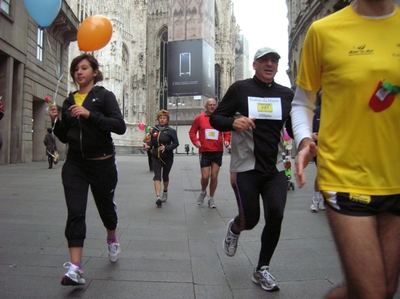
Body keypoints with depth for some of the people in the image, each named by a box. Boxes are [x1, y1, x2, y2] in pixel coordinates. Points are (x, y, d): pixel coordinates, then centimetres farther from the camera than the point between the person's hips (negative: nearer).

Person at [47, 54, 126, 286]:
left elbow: (120, 126, -18)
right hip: (75, 164, 3)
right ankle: (75, 269, -6)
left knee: (105, 206, 15)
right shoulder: (69, 101, 10)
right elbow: (64, 137, 13)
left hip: (102, 163, -3)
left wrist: (90, 115, -25)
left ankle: (112, 239, 45)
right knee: (75, 212, -9)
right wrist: (56, 121, -5)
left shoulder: (104, 96, -4)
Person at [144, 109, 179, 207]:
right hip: (156, 157, 2)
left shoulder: (171, 131, -6)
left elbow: (176, 143, -8)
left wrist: (166, 147, -22)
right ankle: (158, 197, -20)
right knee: (157, 176, -13)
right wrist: (148, 146, -6)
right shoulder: (154, 130, 4)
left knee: (165, 176, 13)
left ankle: (165, 192, 41)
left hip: (167, 157, -1)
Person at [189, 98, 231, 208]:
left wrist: (227, 140, -10)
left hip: (218, 152, 1)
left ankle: (211, 199, 21)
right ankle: (203, 192, 29)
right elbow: (192, 132, 4)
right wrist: (196, 141, -13)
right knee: (205, 176, -3)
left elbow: (227, 133, 9)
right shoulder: (199, 118, -1)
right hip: (204, 152, -1)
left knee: (214, 176, 5)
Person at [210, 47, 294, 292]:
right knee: (250, 220, 1)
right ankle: (234, 228, 42)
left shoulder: (286, 94, 8)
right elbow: (215, 119, -1)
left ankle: (262, 270, 18)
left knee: (276, 216, -6)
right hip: (246, 168, -3)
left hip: (275, 168, 3)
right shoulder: (240, 89, -1)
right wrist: (233, 121, -23)